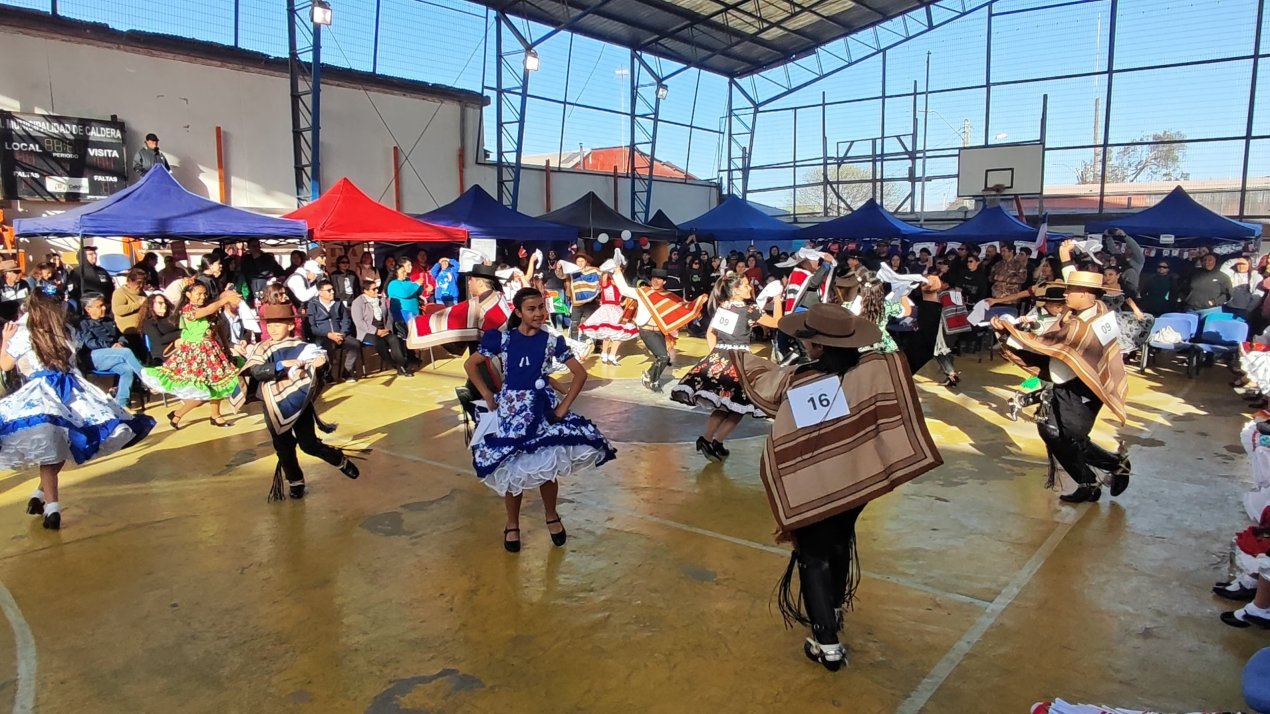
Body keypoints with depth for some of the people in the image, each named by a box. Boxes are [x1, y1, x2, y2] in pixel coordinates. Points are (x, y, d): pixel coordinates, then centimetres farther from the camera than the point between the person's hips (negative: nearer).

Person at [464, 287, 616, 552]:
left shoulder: (552, 341, -4)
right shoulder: (502, 339, -4)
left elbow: (580, 373, -1)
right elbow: (470, 365, 4)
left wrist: (564, 406, -6)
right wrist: (489, 396, -1)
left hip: (544, 411, 0)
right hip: (511, 410, 0)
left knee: (549, 467, 7)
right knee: (513, 471, 6)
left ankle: (552, 516, 33)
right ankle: (512, 525, 27)